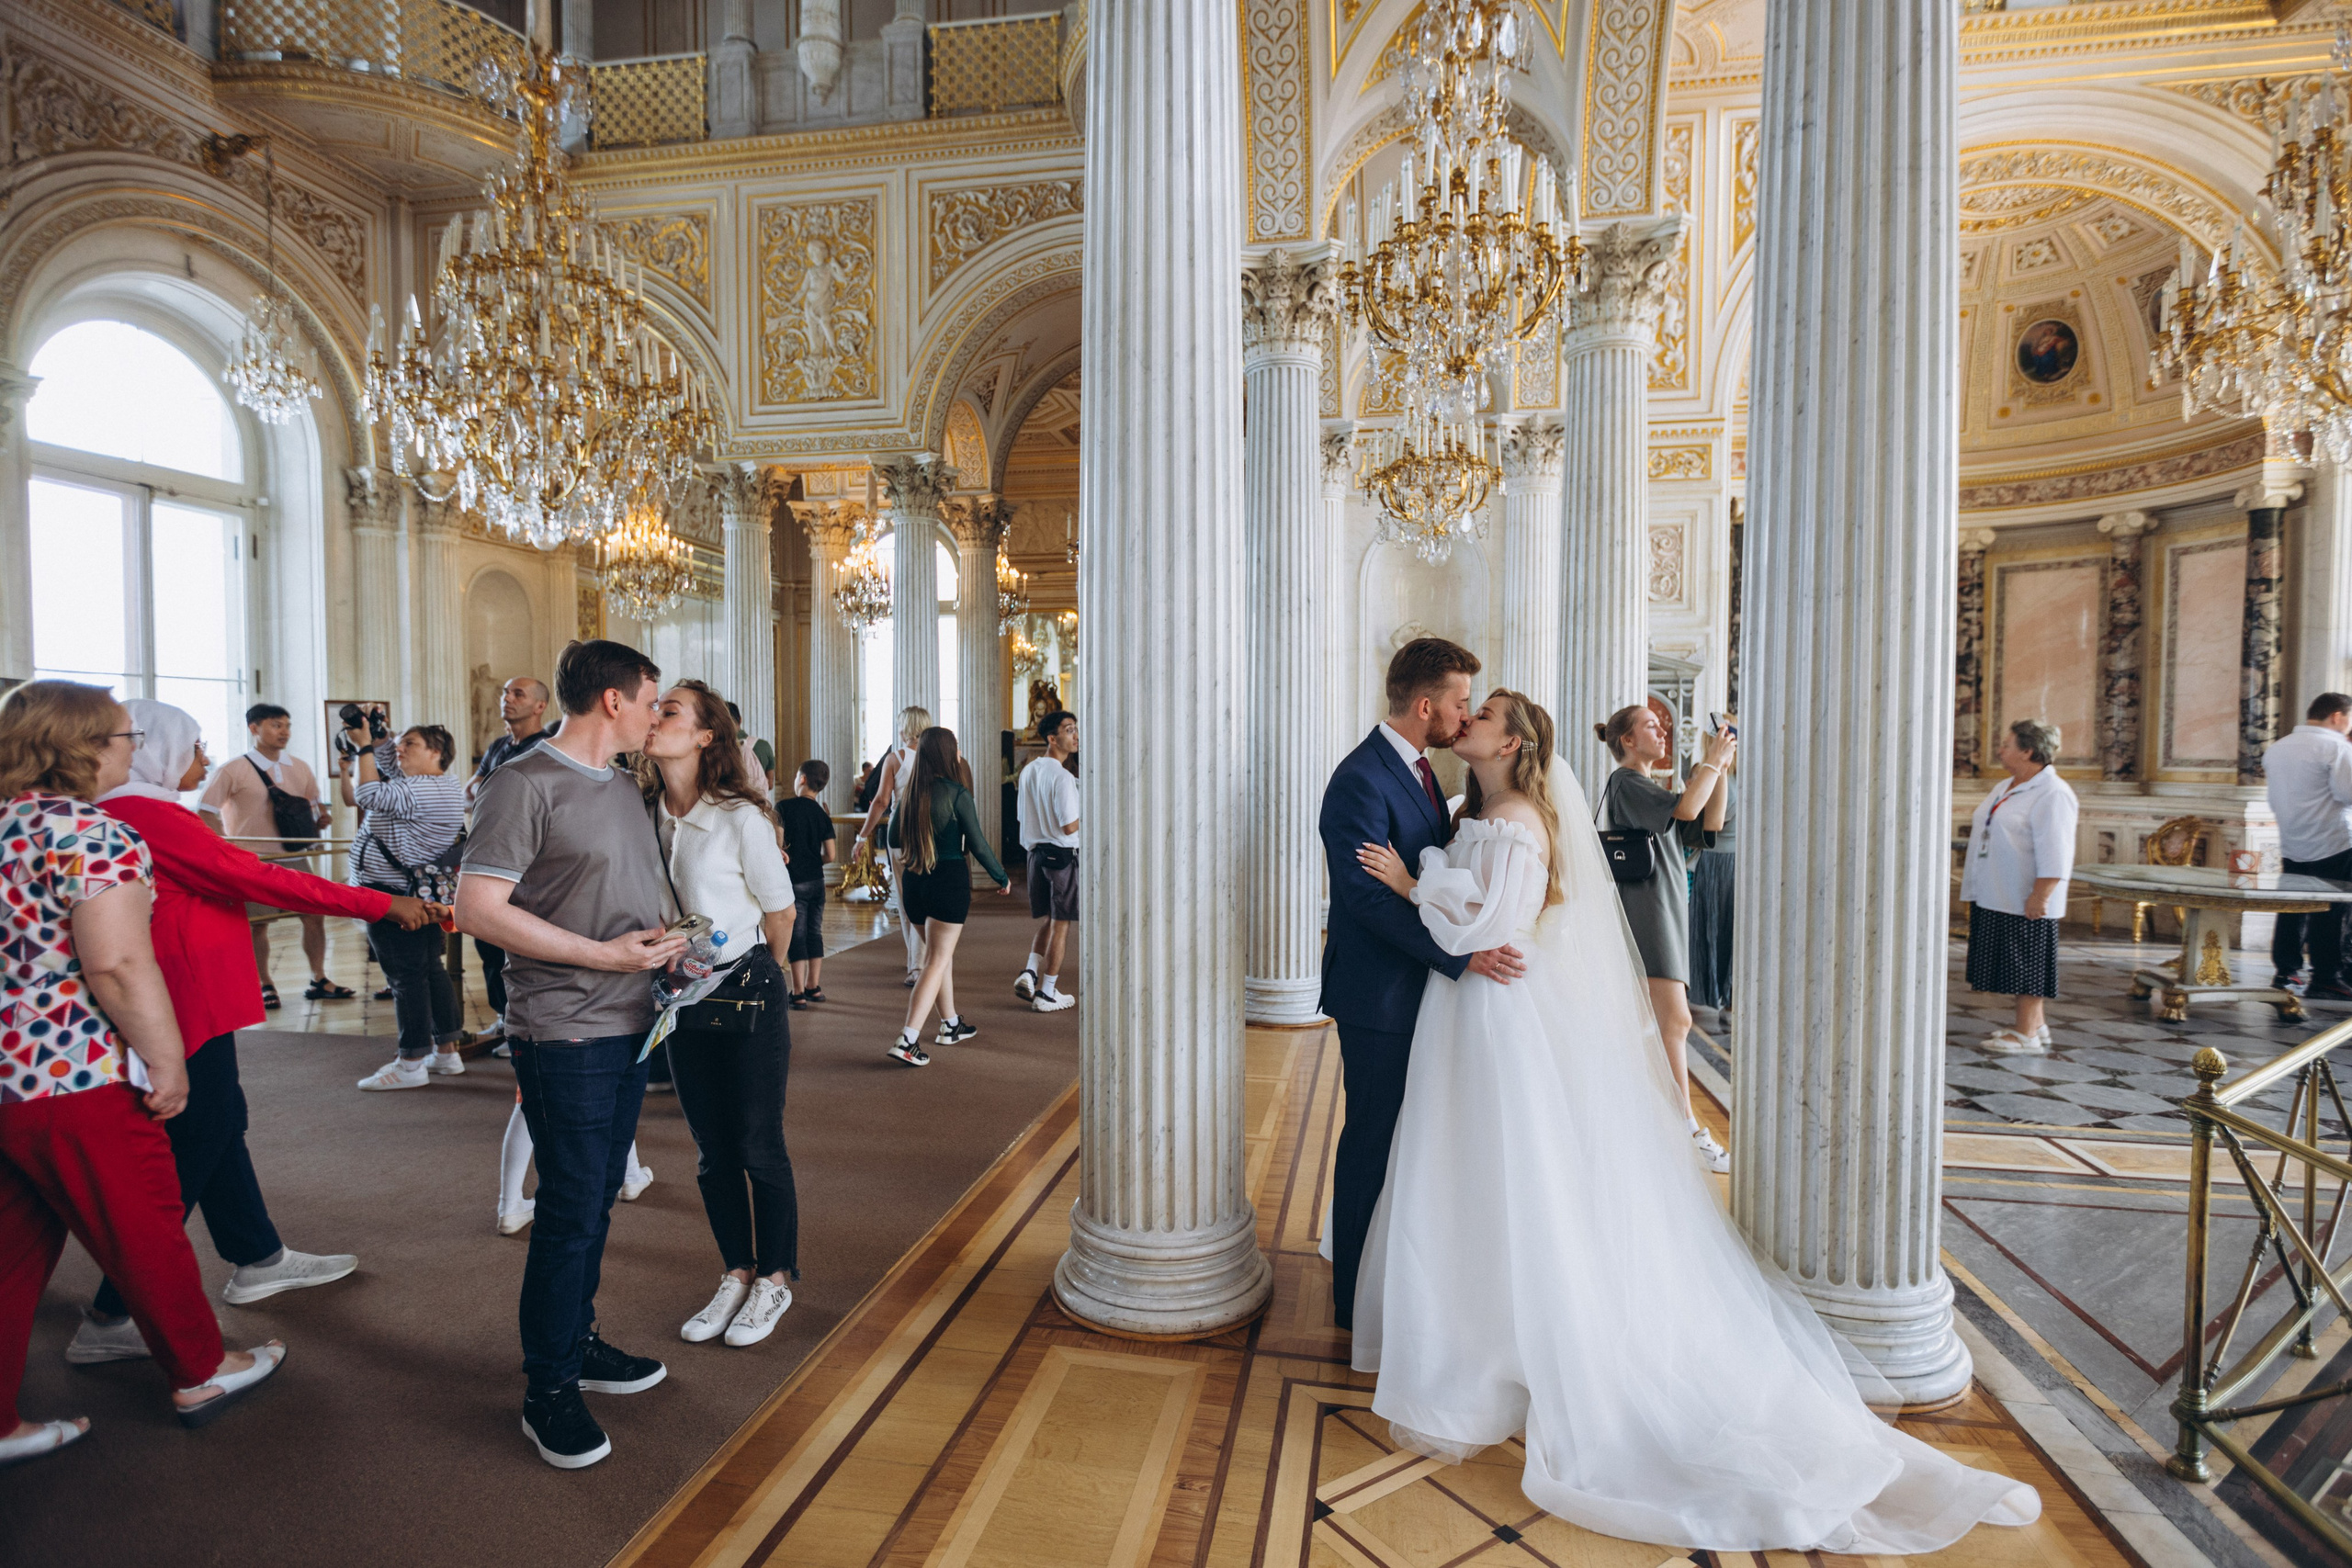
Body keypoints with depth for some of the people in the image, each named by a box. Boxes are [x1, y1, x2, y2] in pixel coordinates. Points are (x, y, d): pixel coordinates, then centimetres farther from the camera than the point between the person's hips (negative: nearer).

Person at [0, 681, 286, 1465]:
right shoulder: (95, 833, -18)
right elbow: (118, 966, -23)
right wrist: (168, 1060, -15)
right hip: (78, 1078, -8)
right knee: (146, 1231, 9)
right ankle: (200, 1374, 27)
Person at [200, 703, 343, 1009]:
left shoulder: (300, 768, 9)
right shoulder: (233, 771, -5)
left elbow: (316, 802, 21)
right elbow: (207, 811, -5)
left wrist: (319, 818, -1)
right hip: (253, 859, -4)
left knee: (315, 915, 3)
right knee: (258, 925, 2)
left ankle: (319, 981, 12)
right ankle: (264, 986, 16)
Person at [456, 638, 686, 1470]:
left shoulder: (625, 785, 12)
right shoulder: (525, 784, -13)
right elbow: (478, 909, -18)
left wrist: (665, 942, 4)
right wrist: (604, 954, -20)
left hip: (629, 1025, 8)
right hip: (565, 1034, -8)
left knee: (595, 1200, 18)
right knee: (569, 1210, 1)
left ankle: (576, 1342, 34)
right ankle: (548, 1391, 17)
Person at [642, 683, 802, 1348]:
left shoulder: (742, 818, -18)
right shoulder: (646, 816, -2)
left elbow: (780, 912, -5)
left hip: (748, 997, -5)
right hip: (683, 999, 5)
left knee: (758, 1147, 6)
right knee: (713, 1152, 15)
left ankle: (775, 1279, 26)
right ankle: (737, 1274, 33)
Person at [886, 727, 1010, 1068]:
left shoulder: (911, 794, 4)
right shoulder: (957, 793, -12)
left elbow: (894, 836, 16)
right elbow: (977, 844, -10)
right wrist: (1002, 878, 3)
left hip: (915, 881, 6)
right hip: (950, 880, -6)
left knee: (938, 954, 21)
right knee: (938, 960, -2)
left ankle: (950, 1024, 33)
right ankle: (906, 1041, -10)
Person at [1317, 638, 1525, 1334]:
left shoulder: (1416, 768, 11)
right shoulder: (1360, 780, -21)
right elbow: (1371, 897, -26)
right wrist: (1459, 955, -28)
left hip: (1419, 986, 9)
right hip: (1378, 995, -9)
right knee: (1373, 1142, 4)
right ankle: (1357, 1303, 22)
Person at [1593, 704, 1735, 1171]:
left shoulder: (1650, 788, 22)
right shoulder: (1625, 782, -7)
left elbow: (1708, 824, 14)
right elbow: (1685, 808, -22)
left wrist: (1720, 768, 6)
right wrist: (1712, 761, -9)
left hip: (1664, 910, 10)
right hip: (1646, 909, -10)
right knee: (1675, 1019, -12)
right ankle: (1688, 1132, -10)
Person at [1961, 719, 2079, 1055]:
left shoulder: (2052, 795, -15)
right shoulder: (2005, 788, 15)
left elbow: (2055, 856, -21)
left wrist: (2040, 897, -24)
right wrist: (1973, 880, 23)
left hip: (2025, 902, -9)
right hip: (1995, 897, 9)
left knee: (2026, 964, -2)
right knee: (2014, 964, 14)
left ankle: (2027, 1035, 5)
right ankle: (2034, 1025, 25)